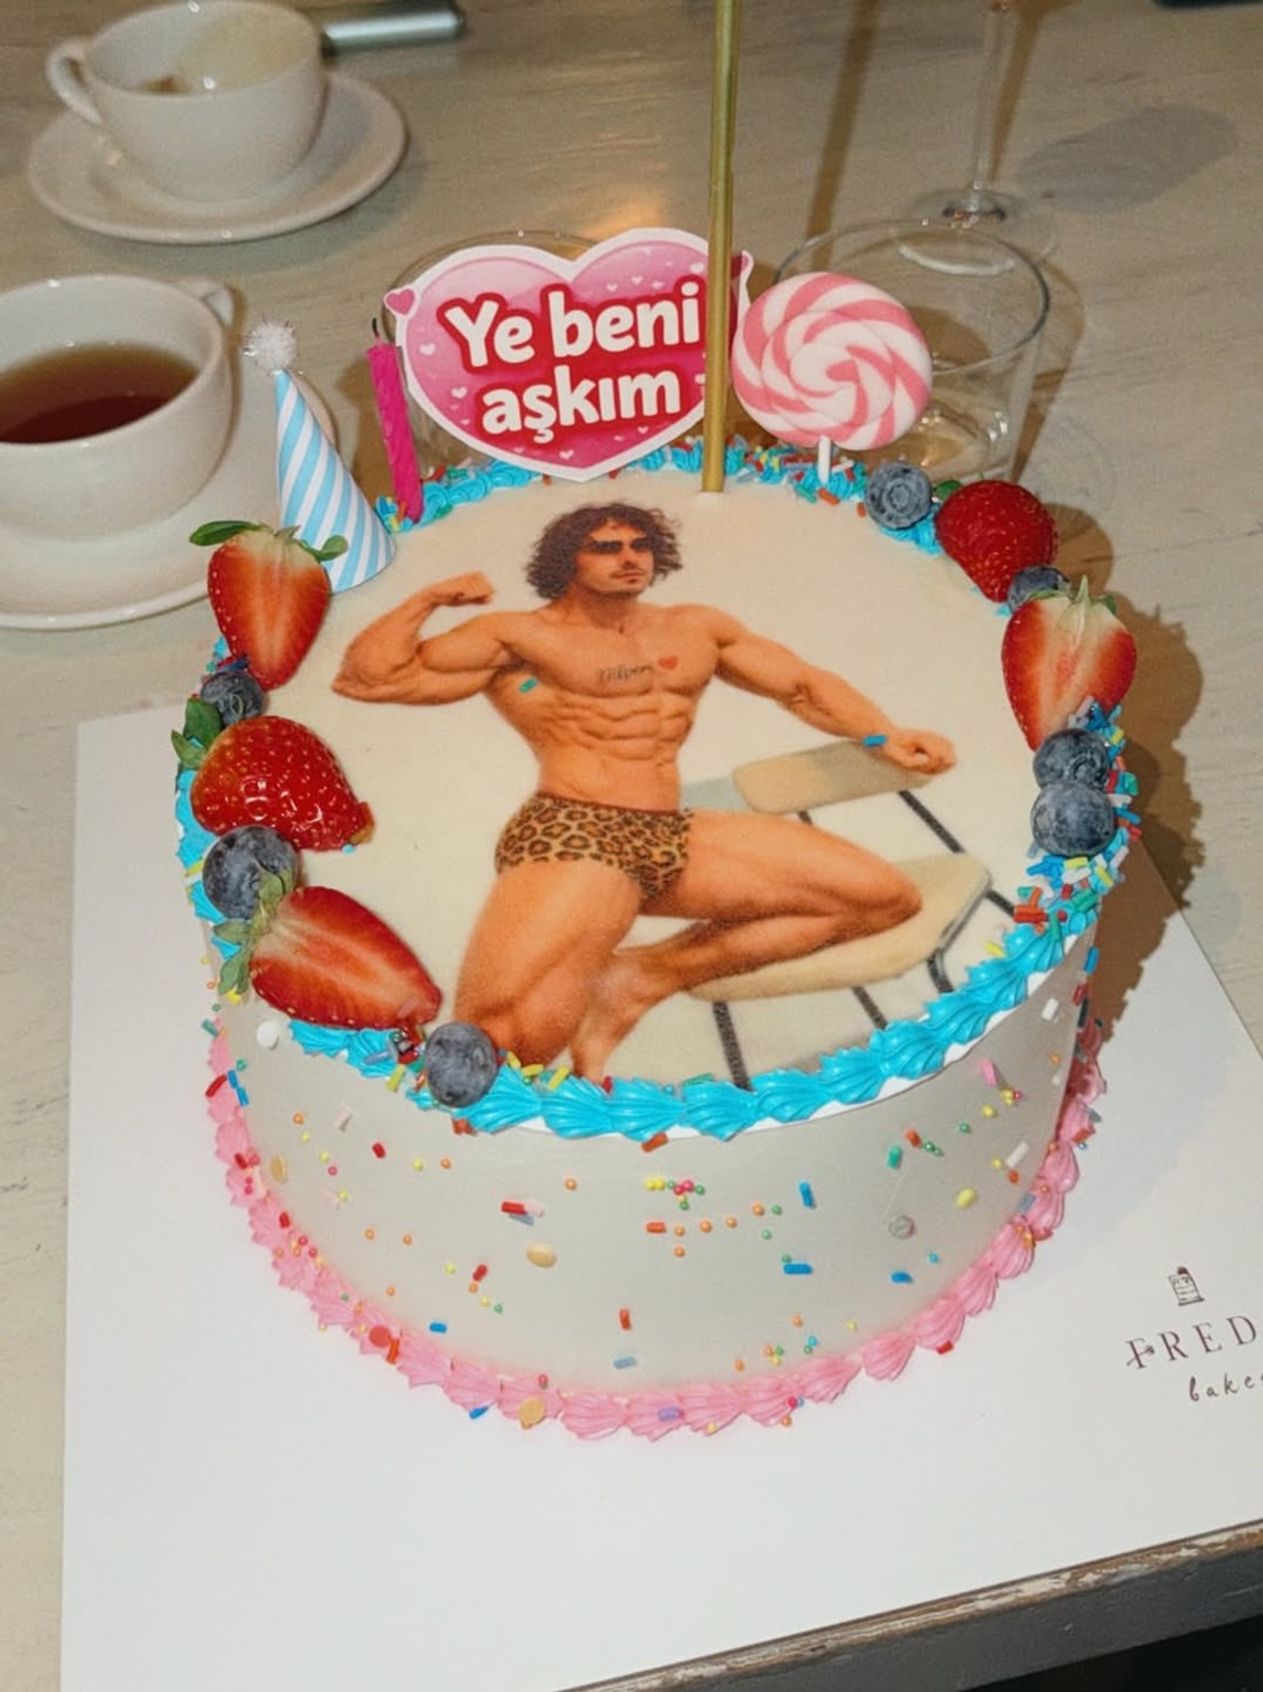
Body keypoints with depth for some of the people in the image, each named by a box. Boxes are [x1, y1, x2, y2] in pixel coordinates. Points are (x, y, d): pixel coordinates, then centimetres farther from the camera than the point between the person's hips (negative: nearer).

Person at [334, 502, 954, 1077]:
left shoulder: (696, 628, 21)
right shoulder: (517, 635, 5)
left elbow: (804, 685, 21)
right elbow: (367, 677, -1)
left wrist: (887, 736, 7)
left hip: (677, 840, 8)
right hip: (571, 840, -7)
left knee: (887, 898, 4)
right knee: (507, 1040, -37)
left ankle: (642, 979, 1)